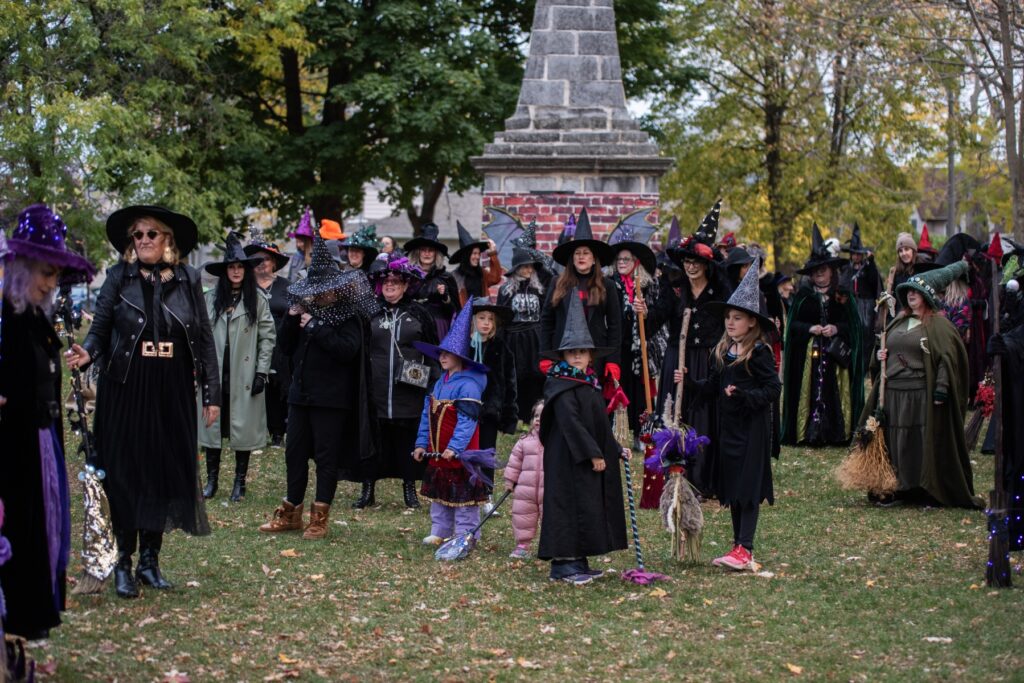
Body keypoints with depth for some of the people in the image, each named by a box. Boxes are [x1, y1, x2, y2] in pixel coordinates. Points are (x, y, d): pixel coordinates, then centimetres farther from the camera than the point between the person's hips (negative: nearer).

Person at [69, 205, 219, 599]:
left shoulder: (188, 280, 4)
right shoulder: (118, 277, 1)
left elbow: (205, 340, 6)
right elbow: (99, 328, 1)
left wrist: (212, 394, 3)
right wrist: (87, 352, -22)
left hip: (173, 395, 2)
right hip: (124, 392, -2)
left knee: (165, 473, 5)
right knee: (124, 474, 0)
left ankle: (150, 561, 17)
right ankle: (122, 563, 9)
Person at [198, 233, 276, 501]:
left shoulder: (258, 301, -1)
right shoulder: (210, 299, 4)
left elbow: (268, 338, -1)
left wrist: (262, 372, -6)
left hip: (243, 376, -2)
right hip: (215, 375, 2)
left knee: (243, 428, 2)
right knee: (213, 425, 4)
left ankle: (239, 482, 12)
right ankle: (212, 480, 14)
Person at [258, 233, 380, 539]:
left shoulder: (349, 317, -7)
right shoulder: (308, 311, 10)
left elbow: (348, 349, -22)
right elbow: (285, 345, 12)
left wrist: (315, 327, -20)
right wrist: (292, 318, -5)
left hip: (332, 398, -6)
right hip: (302, 393, 6)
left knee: (326, 456, 1)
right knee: (295, 452, 11)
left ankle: (319, 519, 7)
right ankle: (290, 514, 21)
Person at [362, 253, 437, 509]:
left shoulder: (419, 314, 7)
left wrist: (431, 381, 3)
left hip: (408, 390, 0)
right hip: (376, 390, 0)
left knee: (408, 439, 4)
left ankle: (410, 489, 15)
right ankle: (368, 490, 11)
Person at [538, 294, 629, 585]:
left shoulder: (590, 384, 16)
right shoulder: (561, 386, -13)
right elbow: (570, 423, -22)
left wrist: (615, 449, 21)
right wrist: (593, 453, -23)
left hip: (592, 458, 9)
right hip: (569, 459, -9)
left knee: (590, 505, 10)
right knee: (571, 505, -9)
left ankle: (577, 561, 15)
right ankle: (563, 563, -5)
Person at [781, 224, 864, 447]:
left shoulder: (842, 295, 8)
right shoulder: (803, 295, 6)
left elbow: (853, 324, 6)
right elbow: (792, 324, 4)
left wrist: (836, 328, -11)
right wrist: (810, 328, -11)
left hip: (836, 353, 1)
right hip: (809, 353, -1)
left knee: (834, 392, -3)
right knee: (811, 391, -5)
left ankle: (836, 434, 1)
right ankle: (809, 434, -2)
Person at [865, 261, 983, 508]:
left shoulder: (938, 325, -4)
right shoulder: (899, 323, 17)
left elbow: (947, 358, -10)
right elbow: (886, 350, 28)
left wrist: (941, 389, -19)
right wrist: (880, 356, 5)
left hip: (923, 394, -6)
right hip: (894, 393, 6)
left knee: (927, 444, -3)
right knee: (897, 443, 6)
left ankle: (929, 492, 3)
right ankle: (898, 489, 12)